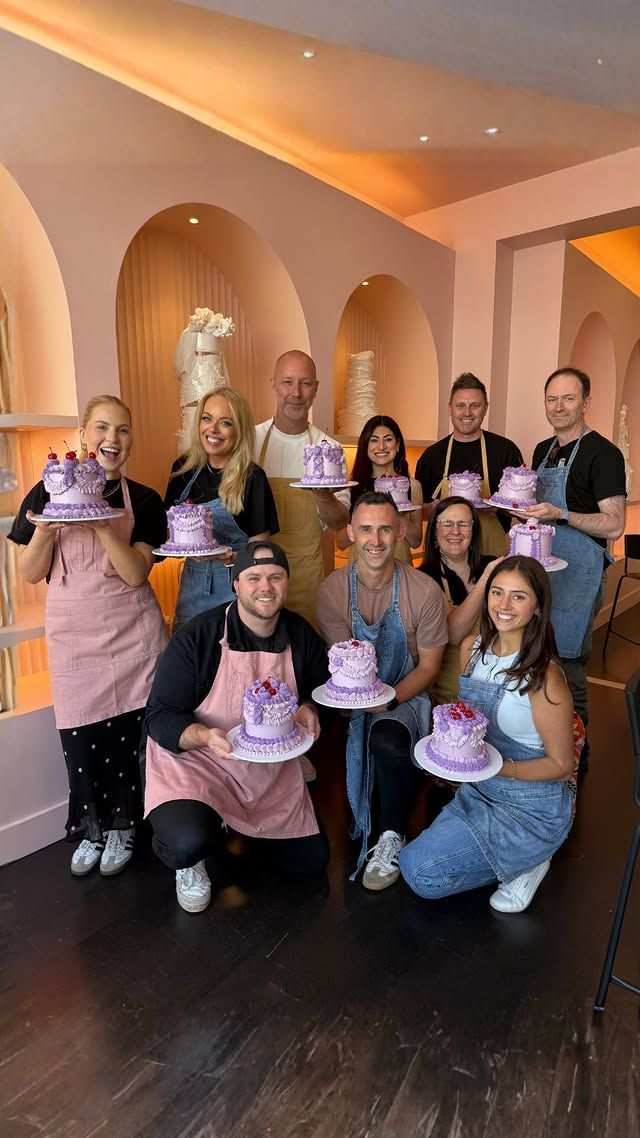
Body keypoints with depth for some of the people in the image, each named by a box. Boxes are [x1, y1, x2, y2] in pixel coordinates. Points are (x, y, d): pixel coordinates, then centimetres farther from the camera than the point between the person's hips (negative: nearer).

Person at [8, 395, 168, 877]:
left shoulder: (144, 501, 0)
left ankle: (122, 826, 29)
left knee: (128, 730, 6)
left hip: (132, 632, 0)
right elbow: (30, 574, 0)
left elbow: (135, 574, -10)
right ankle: (91, 828, 31)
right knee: (80, 737, 7)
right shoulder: (49, 491, -1)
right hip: (72, 633, 1)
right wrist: (45, 530, -18)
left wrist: (102, 525, -23)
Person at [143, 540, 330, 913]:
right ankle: (188, 861, 7)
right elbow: (159, 717, -16)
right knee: (189, 844, -33)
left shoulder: (302, 635, -7)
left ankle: (234, 827, 35)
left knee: (313, 860, 11)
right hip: (196, 762, -5)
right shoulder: (197, 637, -21)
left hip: (271, 770, 5)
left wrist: (308, 711, -16)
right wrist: (204, 737, -36)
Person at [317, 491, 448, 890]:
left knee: (388, 740, -33)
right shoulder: (332, 589, -7)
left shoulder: (425, 591, -12)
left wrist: (389, 699, -22)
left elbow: (428, 666, -5)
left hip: (405, 695, -2)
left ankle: (391, 838, -6)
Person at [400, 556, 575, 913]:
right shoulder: (473, 648, -4)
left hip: (532, 809, -7)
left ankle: (529, 860, 5)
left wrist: (497, 767, -27)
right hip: (479, 790, 7)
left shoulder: (543, 676, -24)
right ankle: (517, 856, 16)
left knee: (419, 869, -13)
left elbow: (561, 764, -14)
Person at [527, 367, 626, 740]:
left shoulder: (602, 453, -9)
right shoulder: (544, 450, 14)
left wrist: (560, 515, -26)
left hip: (578, 571, -7)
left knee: (567, 665, -2)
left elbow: (614, 525, -15)